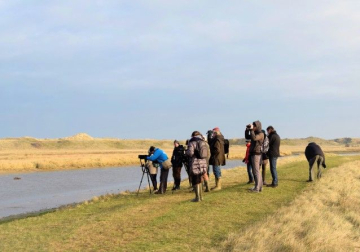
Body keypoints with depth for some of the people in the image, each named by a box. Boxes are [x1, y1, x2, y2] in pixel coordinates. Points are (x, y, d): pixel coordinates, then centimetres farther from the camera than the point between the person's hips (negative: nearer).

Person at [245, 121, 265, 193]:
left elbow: (254, 138, -30)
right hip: (253, 154, 10)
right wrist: (247, 130, 7)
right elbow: (247, 137, 20)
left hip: (256, 154, -10)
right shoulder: (255, 133, 15)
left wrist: (251, 130, -23)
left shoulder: (261, 134, -13)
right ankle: (260, 186, 18)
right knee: (257, 171, 13)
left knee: (256, 171, -9)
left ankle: (257, 188, -9)